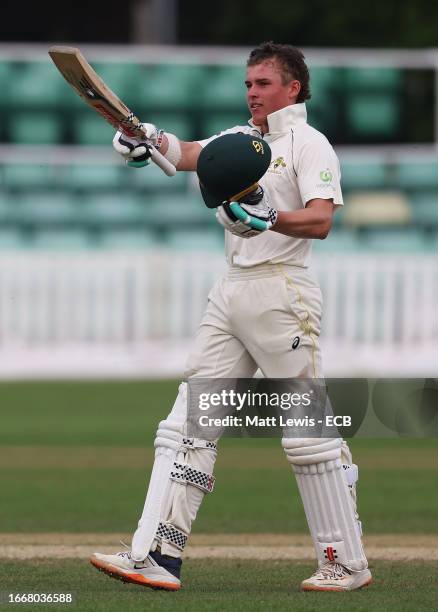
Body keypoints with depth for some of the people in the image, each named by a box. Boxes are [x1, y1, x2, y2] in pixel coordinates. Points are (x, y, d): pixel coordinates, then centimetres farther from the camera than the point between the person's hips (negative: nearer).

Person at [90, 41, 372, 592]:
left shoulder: (309, 144, -4)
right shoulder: (239, 140, 18)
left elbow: (320, 221, -18)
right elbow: (190, 154, 0)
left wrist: (269, 219, -35)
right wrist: (151, 140, -21)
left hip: (282, 293, -8)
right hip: (230, 294, 8)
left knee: (308, 432, -6)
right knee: (188, 422, -1)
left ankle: (347, 562, 2)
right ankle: (155, 556, -6)